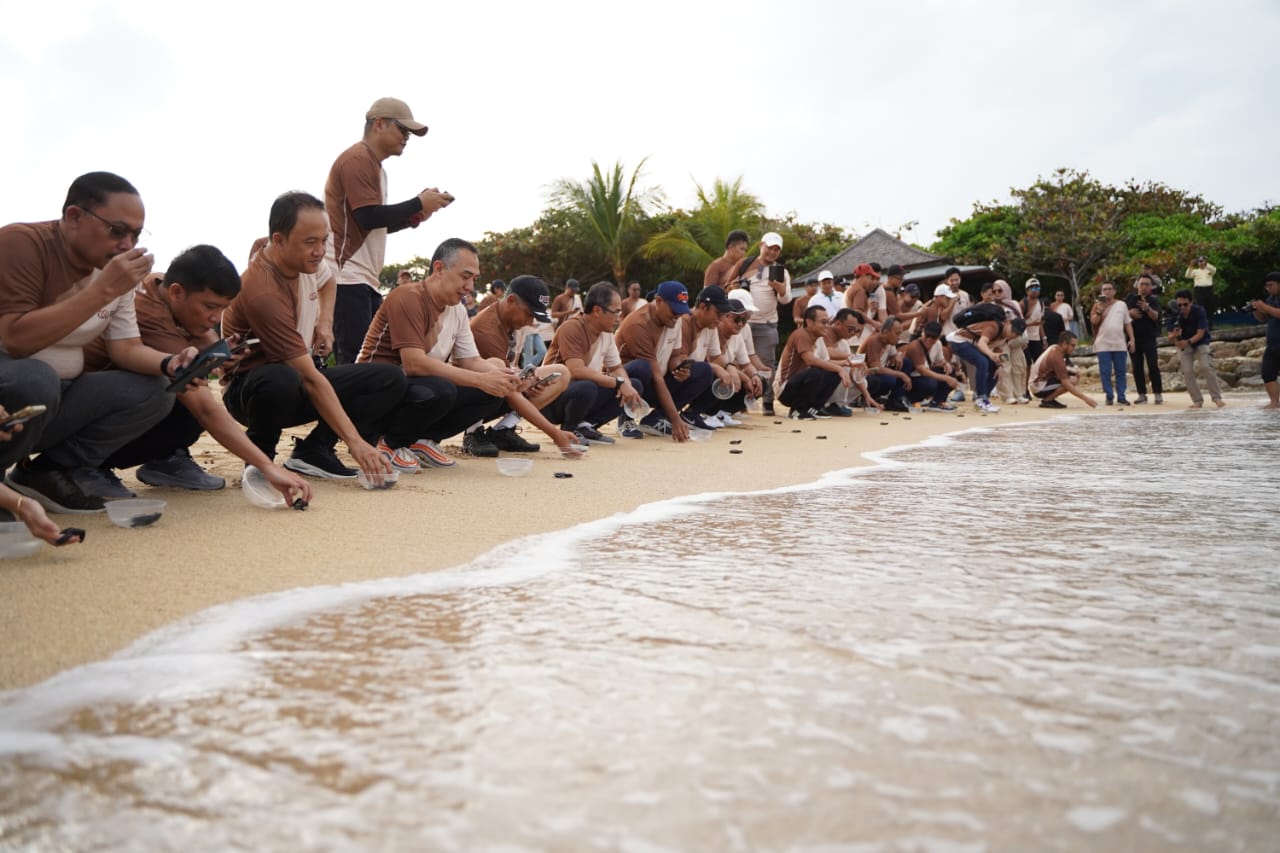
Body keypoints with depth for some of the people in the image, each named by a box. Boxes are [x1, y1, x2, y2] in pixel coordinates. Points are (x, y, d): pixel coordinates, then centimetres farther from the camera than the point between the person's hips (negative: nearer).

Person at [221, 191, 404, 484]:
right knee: (281, 381, -44)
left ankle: (313, 451, -6)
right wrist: (355, 441, -33)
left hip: (299, 381, 8)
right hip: (251, 390, -8)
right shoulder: (262, 293, -29)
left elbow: (326, 281, 24)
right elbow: (310, 378, -32)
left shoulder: (305, 260, -5)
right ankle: (259, 459, -14)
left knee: (391, 379, -9)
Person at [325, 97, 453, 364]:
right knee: (355, 365, -12)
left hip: (366, 281, 10)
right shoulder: (357, 159, -8)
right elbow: (368, 216, -18)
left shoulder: (373, 165, 22)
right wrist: (418, 204, -9)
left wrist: (413, 217, 10)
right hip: (347, 279, -10)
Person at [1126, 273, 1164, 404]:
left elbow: (1155, 316, -17)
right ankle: (1142, 394, 11)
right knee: (1137, 367, 5)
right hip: (1134, 337, 3)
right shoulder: (1130, 298, 7)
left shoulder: (1153, 300, -2)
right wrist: (1130, 312, -8)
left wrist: (1147, 308, -37)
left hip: (1149, 337, -3)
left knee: (1153, 365, -9)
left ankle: (1158, 393, -7)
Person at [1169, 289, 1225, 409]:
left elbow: (1200, 333, -24)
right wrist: (1174, 335, -39)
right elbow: (1170, 337, -15)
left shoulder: (1198, 311, -22)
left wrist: (1188, 342, -41)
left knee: (1206, 366, -21)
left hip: (1200, 342, -2)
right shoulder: (1175, 315, -15)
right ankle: (1197, 400, 1)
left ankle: (1217, 397, -14)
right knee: (1187, 371, -10)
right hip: (1183, 345, 2)